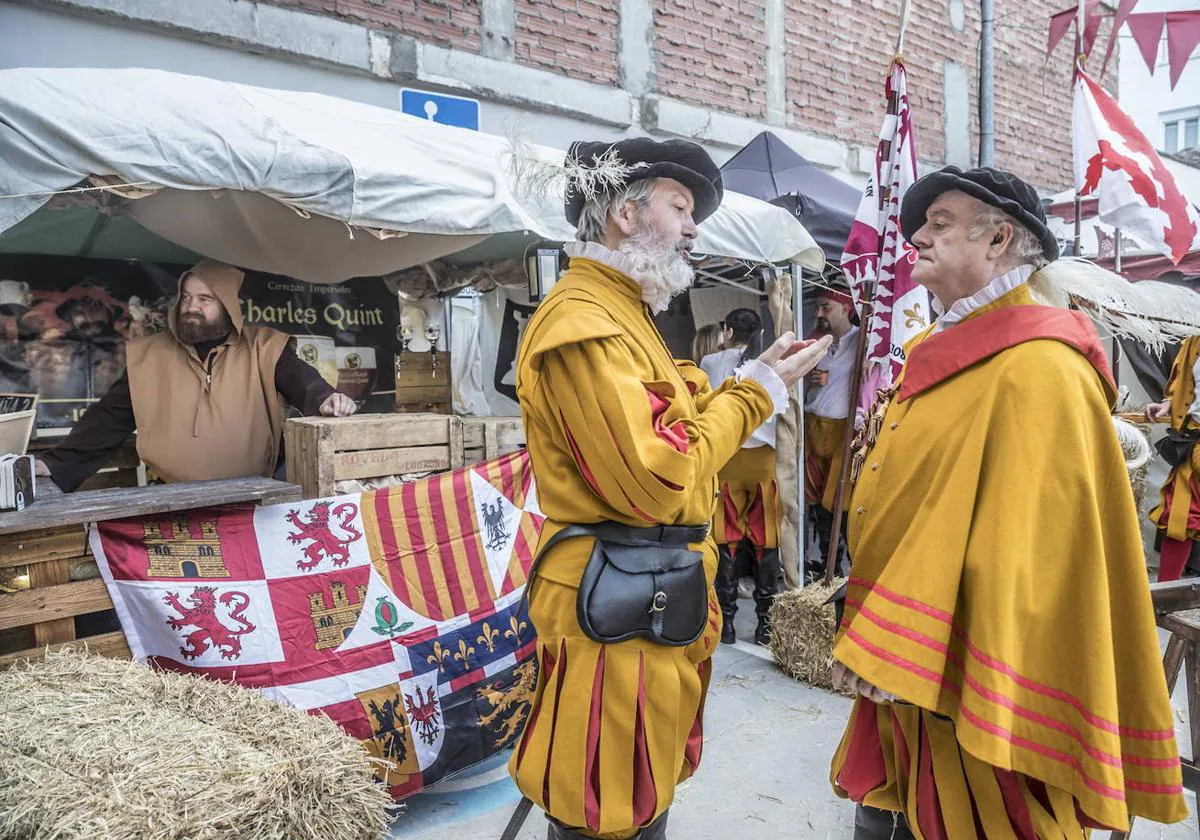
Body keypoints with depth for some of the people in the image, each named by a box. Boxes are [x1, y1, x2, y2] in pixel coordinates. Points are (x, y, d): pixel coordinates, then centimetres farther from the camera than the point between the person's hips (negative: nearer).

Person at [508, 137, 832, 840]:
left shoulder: (622, 313, 17)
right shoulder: (585, 322, -18)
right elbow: (656, 478, -25)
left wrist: (753, 380, 6)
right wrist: (755, 393, -12)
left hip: (660, 605, 10)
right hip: (620, 611, -10)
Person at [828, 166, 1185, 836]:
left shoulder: (1037, 372, -18)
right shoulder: (944, 359, 11)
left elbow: (1018, 548, -22)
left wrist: (895, 652, -20)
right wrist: (874, 645, 15)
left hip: (966, 693, -8)